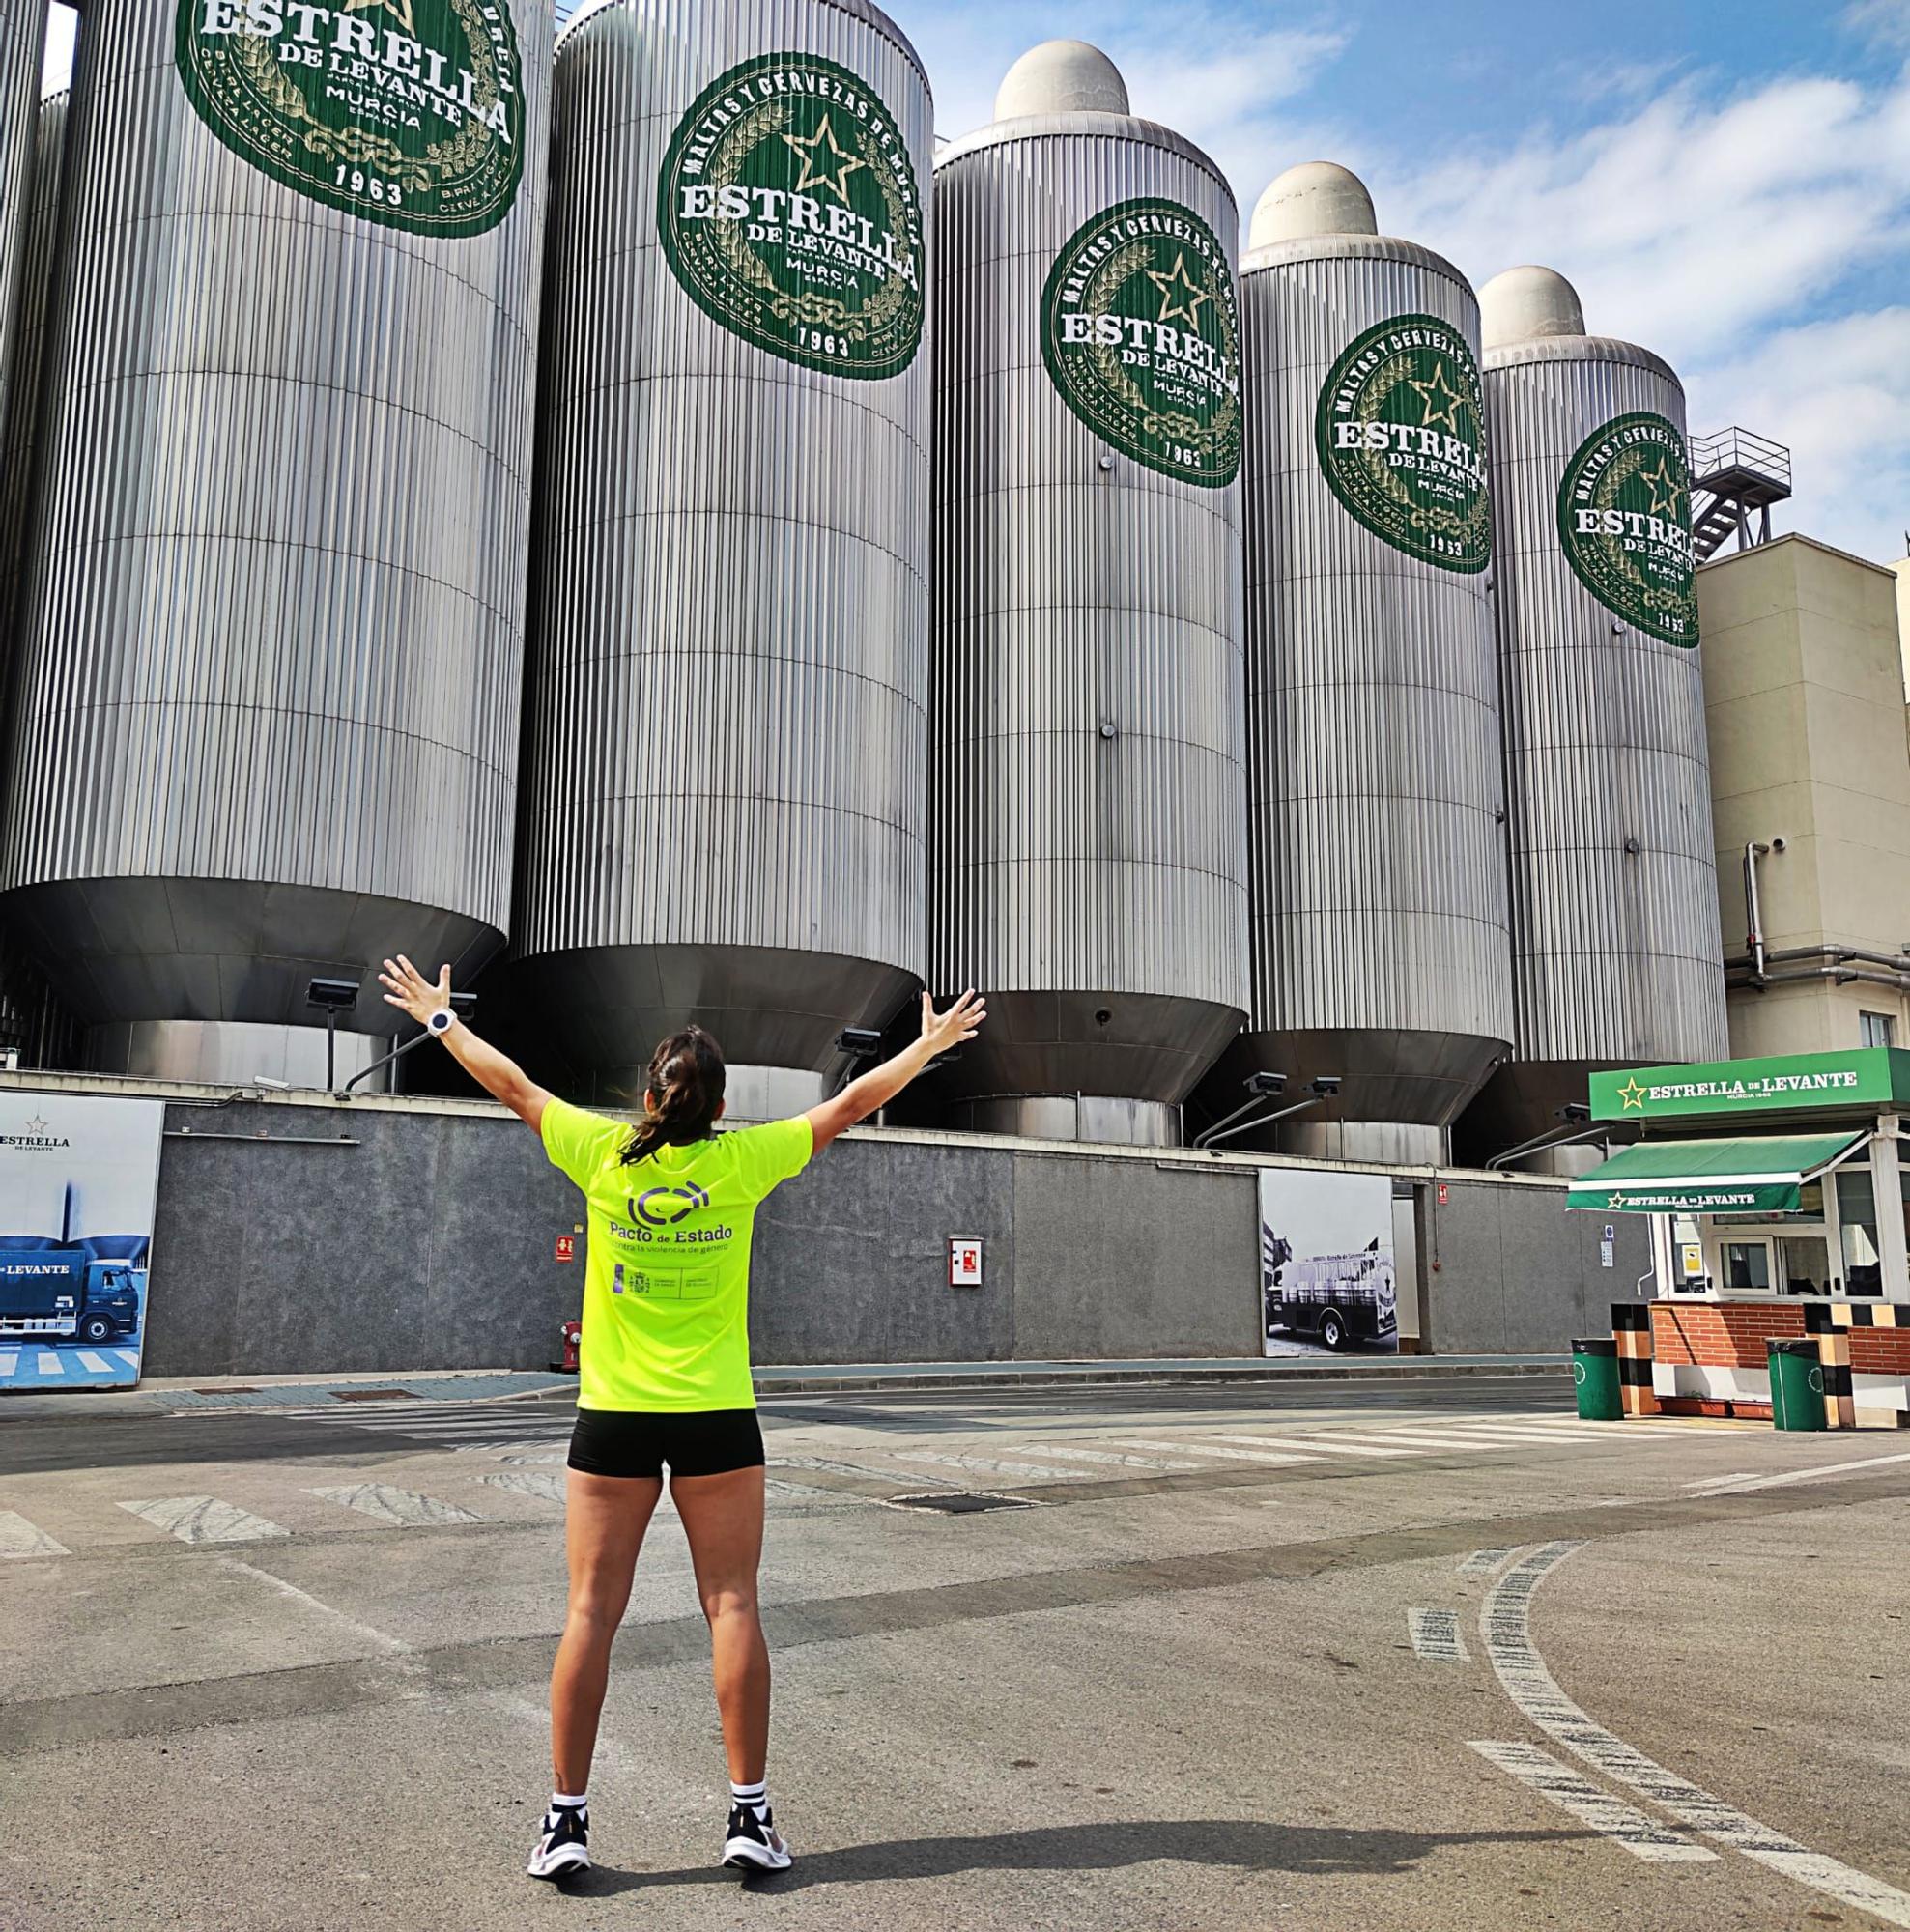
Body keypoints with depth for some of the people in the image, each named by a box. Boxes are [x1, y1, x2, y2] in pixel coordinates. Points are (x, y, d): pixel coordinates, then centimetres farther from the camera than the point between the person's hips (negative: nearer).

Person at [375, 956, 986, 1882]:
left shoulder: (602, 1152, -2)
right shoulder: (742, 1159, -4)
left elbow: (513, 1086, 11)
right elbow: (849, 1105, 6)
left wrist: (437, 1015, 26)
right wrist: (932, 1042, 20)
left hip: (614, 1417, 1)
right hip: (717, 1419, -1)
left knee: (591, 1611, 6)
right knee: (732, 1607, 5)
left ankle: (567, 1817, 11)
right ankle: (750, 1814, 9)